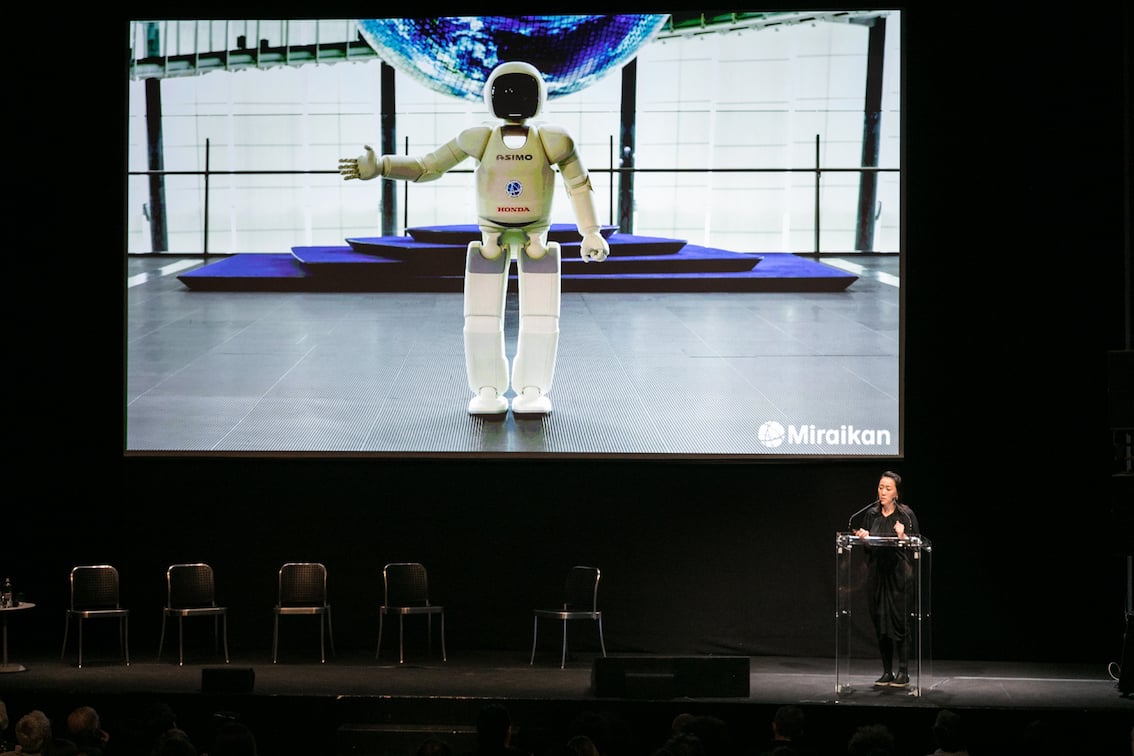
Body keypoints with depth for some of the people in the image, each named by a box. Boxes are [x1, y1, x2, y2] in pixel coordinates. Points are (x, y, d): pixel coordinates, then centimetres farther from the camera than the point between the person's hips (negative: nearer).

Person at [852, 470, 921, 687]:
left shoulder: (906, 515, -3)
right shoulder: (871, 514, 11)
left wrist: (903, 537, -21)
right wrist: (863, 537, -3)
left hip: (899, 575, -5)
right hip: (876, 575, 5)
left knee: (900, 622, -6)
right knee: (880, 624, 5)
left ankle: (903, 672, 0)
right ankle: (887, 672, 12)